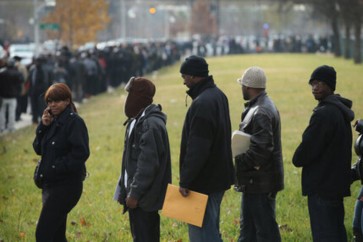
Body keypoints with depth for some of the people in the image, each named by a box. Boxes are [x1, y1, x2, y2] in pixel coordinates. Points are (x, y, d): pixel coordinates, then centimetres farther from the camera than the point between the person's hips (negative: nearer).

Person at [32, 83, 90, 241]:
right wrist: (43, 127, -2)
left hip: (66, 186, -9)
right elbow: (38, 149, 11)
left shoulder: (74, 121, -11)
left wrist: (57, 168, -20)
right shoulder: (53, 121, 13)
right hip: (51, 185, 9)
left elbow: (81, 152, -21)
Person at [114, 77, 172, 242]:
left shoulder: (150, 125, -19)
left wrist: (134, 193, -20)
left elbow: (148, 163, -22)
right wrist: (128, 190, 17)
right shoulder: (137, 121, 13)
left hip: (144, 197, -10)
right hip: (136, 192, 10)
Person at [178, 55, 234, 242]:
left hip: (204, 182, -10)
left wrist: (185, 181, -18)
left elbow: (196, 150, -25)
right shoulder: (218, 95, 10)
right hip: (218, 176, 10)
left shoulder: (202, 104, -22)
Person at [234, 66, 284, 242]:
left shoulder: (260, 112, -20)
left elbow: (261, 150, -27)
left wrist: (238, 161, -14)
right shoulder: (266, 105, 13)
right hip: (256, 181, 11)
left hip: (260, 182, -11)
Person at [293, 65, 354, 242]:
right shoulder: (342, 110, 10)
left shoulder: (323, 114, -20)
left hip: (321, 186, -10)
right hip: (337, 183, 10)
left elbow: (308, 148, -17)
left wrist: (297, 160, 4)